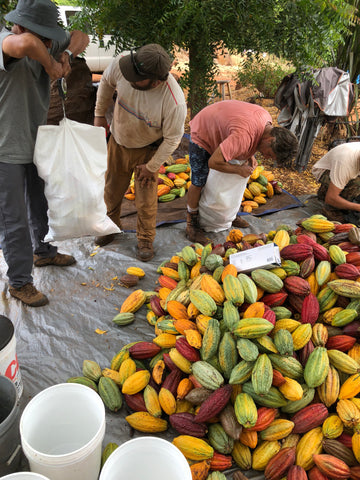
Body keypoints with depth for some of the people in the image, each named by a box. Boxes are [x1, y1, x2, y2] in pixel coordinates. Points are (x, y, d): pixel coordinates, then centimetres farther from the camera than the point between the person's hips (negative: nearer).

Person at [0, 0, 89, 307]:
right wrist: (51, 65, -29)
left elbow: (80, 37, 10)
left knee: (40, 205, 24)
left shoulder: (46, 43, -2)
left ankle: (43, 252, 47)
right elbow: (26, 44, -48)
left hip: (36, 143, 8)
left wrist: (67, 54, -11)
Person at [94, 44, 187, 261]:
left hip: (148, 149, -4)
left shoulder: (174, 102, -37)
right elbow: (107, 82, -3)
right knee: (113, 189, 18)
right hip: (118, 141, 4)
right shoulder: (122, 62, -28)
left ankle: (146, 240, 27)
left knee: (146, 198, 2)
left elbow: (172, 139, -20)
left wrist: (151, 166, -12)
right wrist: (100, 114, 6)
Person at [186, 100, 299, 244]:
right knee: (199, 182, -12)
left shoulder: (267, 118, -13)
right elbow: (213, 162, -40)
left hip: (220, 132, 8)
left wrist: (250, 155, -7)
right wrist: (239, 170, -26)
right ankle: (191, 224, 4)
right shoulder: (244, 136, -42)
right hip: (201, 134, -8)